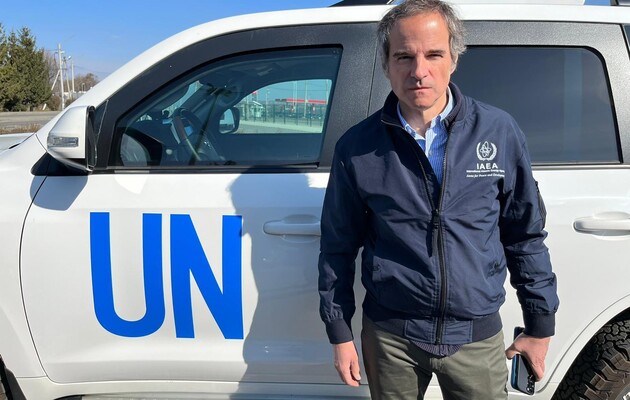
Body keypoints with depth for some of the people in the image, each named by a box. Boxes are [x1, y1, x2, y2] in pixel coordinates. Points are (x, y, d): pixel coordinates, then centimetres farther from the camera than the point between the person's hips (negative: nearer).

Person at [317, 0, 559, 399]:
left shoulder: (499, 131, -5)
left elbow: (526, 235, 3)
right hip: (389, 337, 0)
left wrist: (541, 324, 6)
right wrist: (340, 334, 4)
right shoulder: (358, 147, -6)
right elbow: (338, 247, 2)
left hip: (477, 336, 1)